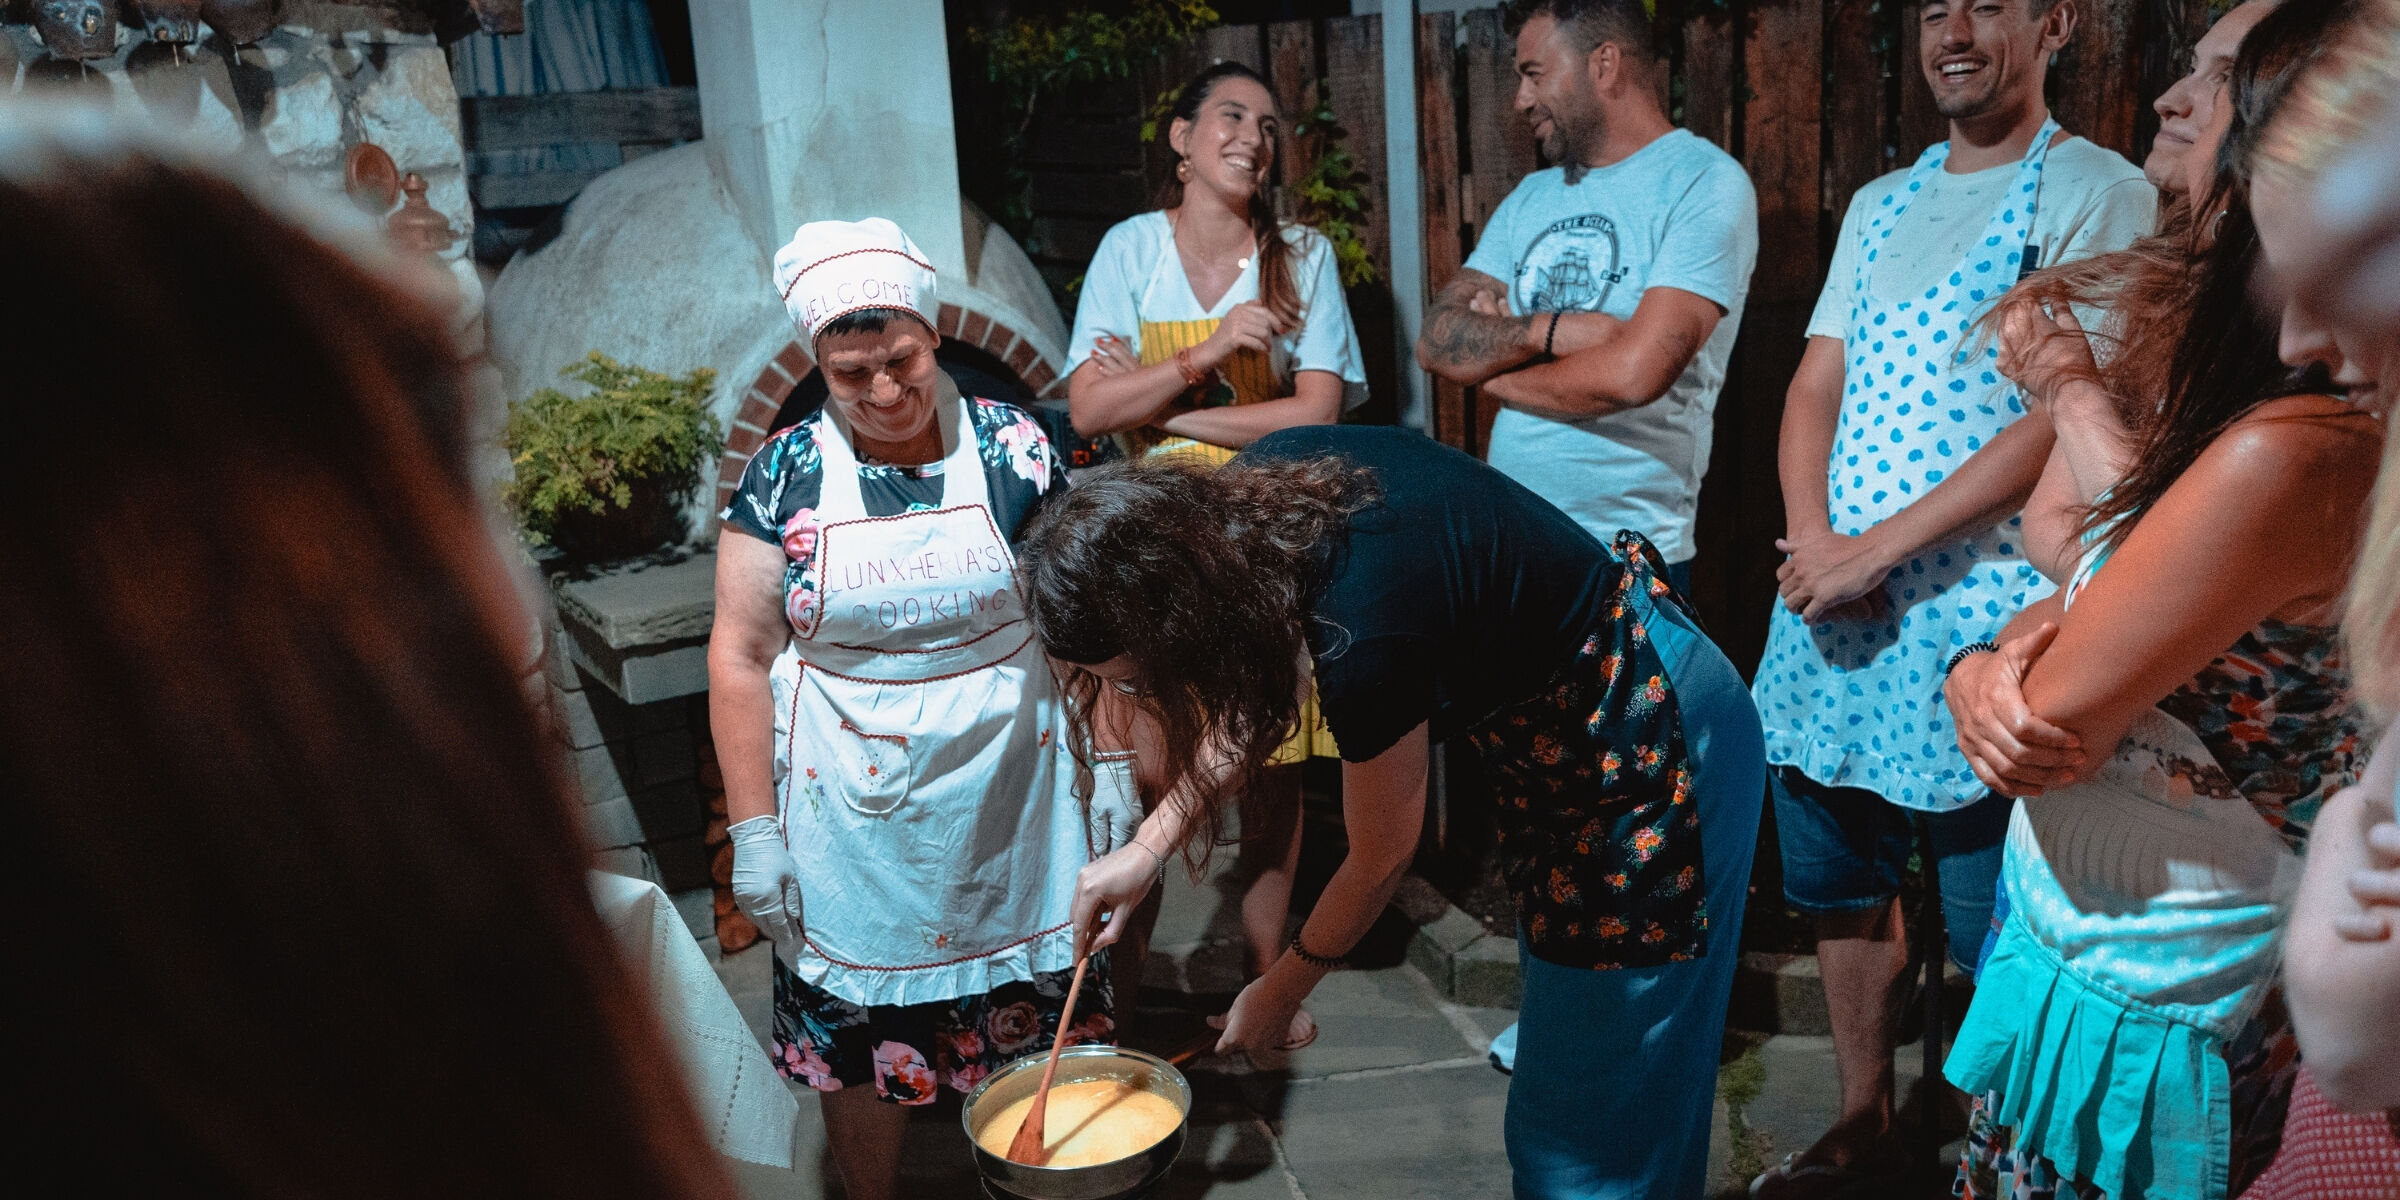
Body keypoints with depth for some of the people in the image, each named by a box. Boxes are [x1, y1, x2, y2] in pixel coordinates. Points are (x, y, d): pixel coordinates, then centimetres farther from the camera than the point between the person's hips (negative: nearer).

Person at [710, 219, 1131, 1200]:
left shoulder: (1011, 447, -3)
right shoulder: (784, 476, -4)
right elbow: (740, 655, -2)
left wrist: (1109, 760, 0)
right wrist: (753, 829, -5)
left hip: (1008, 805, 0)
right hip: (852, 817, 0)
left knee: (1030, 1027, 10)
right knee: (857, 1037, 10)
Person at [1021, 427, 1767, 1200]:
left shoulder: (1363, 635, -36)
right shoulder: (1247, 494, -15)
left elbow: (1380, 859, -17)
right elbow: (1254, 688, 5)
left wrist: (1278, 993, 1)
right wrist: (1148, 848, 1)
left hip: (1647, 758, -8)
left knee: (1595, 1122, 7)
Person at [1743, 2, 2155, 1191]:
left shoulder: (2098, 194, -4)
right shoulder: (1880, 203, 16)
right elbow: (1815, 387, 11)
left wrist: (1874, 548, -17)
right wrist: (1812, 540, -7)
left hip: (1978, 613, -6)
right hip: (1828, 600, 7)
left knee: (1991, 924, 3)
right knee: (1839, 880, 15)